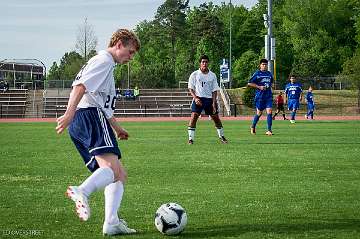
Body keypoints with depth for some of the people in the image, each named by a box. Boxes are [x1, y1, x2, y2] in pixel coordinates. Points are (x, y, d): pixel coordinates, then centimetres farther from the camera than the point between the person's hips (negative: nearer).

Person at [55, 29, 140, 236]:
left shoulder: (108, 65, 32)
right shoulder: (103, 60, -1)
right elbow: (81, 86, -16)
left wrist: (116, 127, 48)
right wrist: (70, 113, -27)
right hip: (90, 116, -10)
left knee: (120, 175, 6)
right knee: (112, 167, -30)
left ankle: (111, 223, -7)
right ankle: (82, 192, -53)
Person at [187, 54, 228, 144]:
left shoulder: (212, 75, 8)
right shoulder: (194, 75, 1)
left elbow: (214, 90, 8)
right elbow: (190, 88, 1)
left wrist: (214, 102, -3)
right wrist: (195, 98, -15)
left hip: (209, 99, 3)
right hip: (198, 99, -3)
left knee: (216, 118, 7)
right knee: (194, 116, -17)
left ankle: (221, 136, 25)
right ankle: (190, 138, -14)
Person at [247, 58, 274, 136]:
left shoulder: (269, 74, 11)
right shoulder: (257, 73, -4)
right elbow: (249, 83, -6)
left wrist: (270, 86, 9)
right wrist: (259, 87, -13)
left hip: (268, 95, 3)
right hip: (260, 96, -3)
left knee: (269, 112, -10)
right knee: (259, 113, 7)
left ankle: (269, 130, -9)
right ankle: (253, 127, 30)